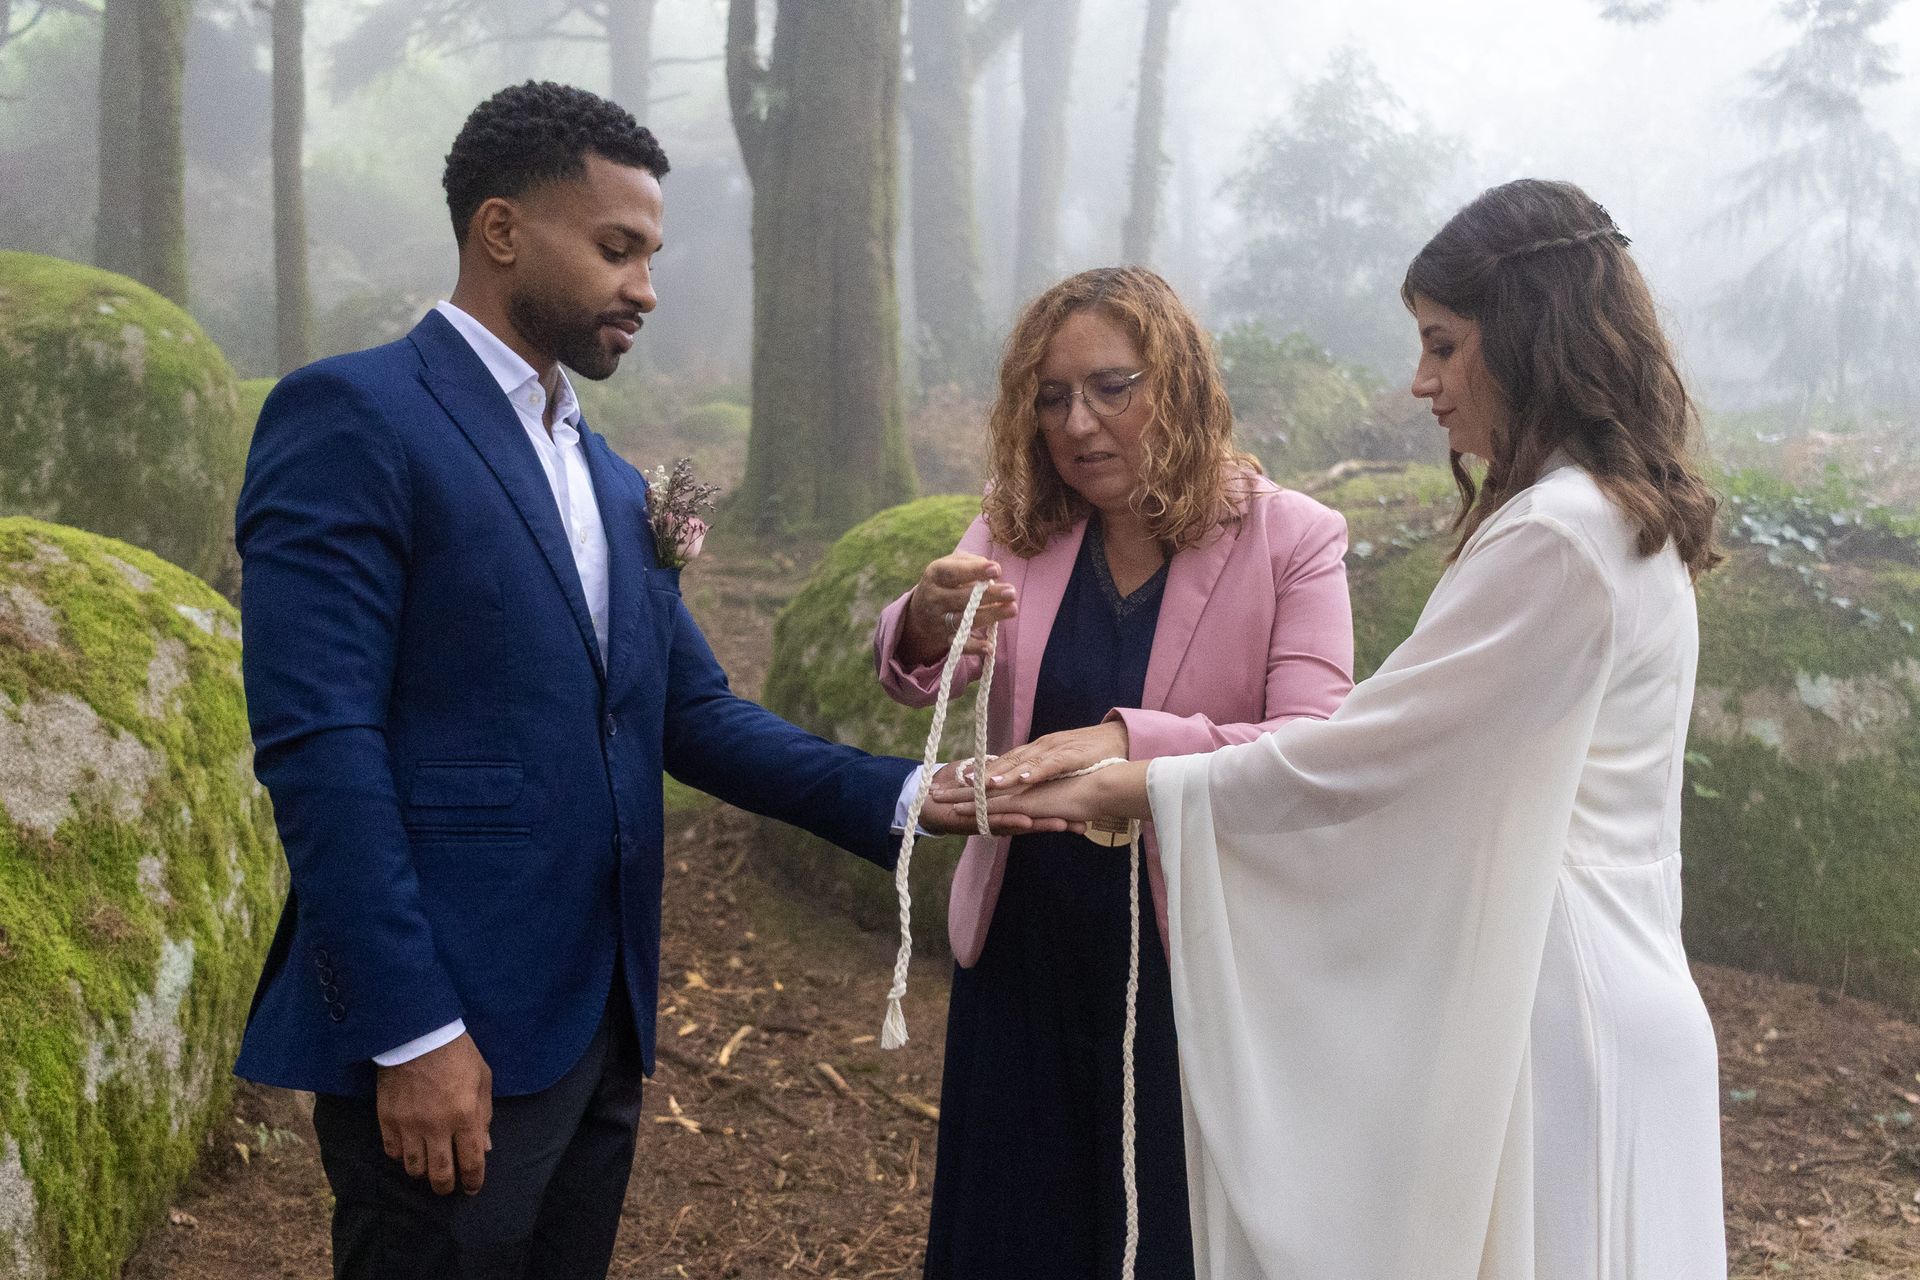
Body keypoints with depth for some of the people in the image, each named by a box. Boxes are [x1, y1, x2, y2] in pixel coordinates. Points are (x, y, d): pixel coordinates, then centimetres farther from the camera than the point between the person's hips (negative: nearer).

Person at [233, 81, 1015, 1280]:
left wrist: (905, 798, -1)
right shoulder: (350, 418, -10)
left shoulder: (613, 483, 15)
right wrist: (411, 1034, -19)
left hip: (602, 1028, 8)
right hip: (445, 1042, -7)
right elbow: (319, 743, -16)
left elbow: (696, 716, 11)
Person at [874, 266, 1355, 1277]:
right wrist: (924, 626, -37)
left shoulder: (1291, 541, -11)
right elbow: (912, 680, -12)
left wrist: (1130, 742, -39)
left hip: (1190, 959, -3)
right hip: (1023, 954, 3)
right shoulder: (1015, 529, 0)